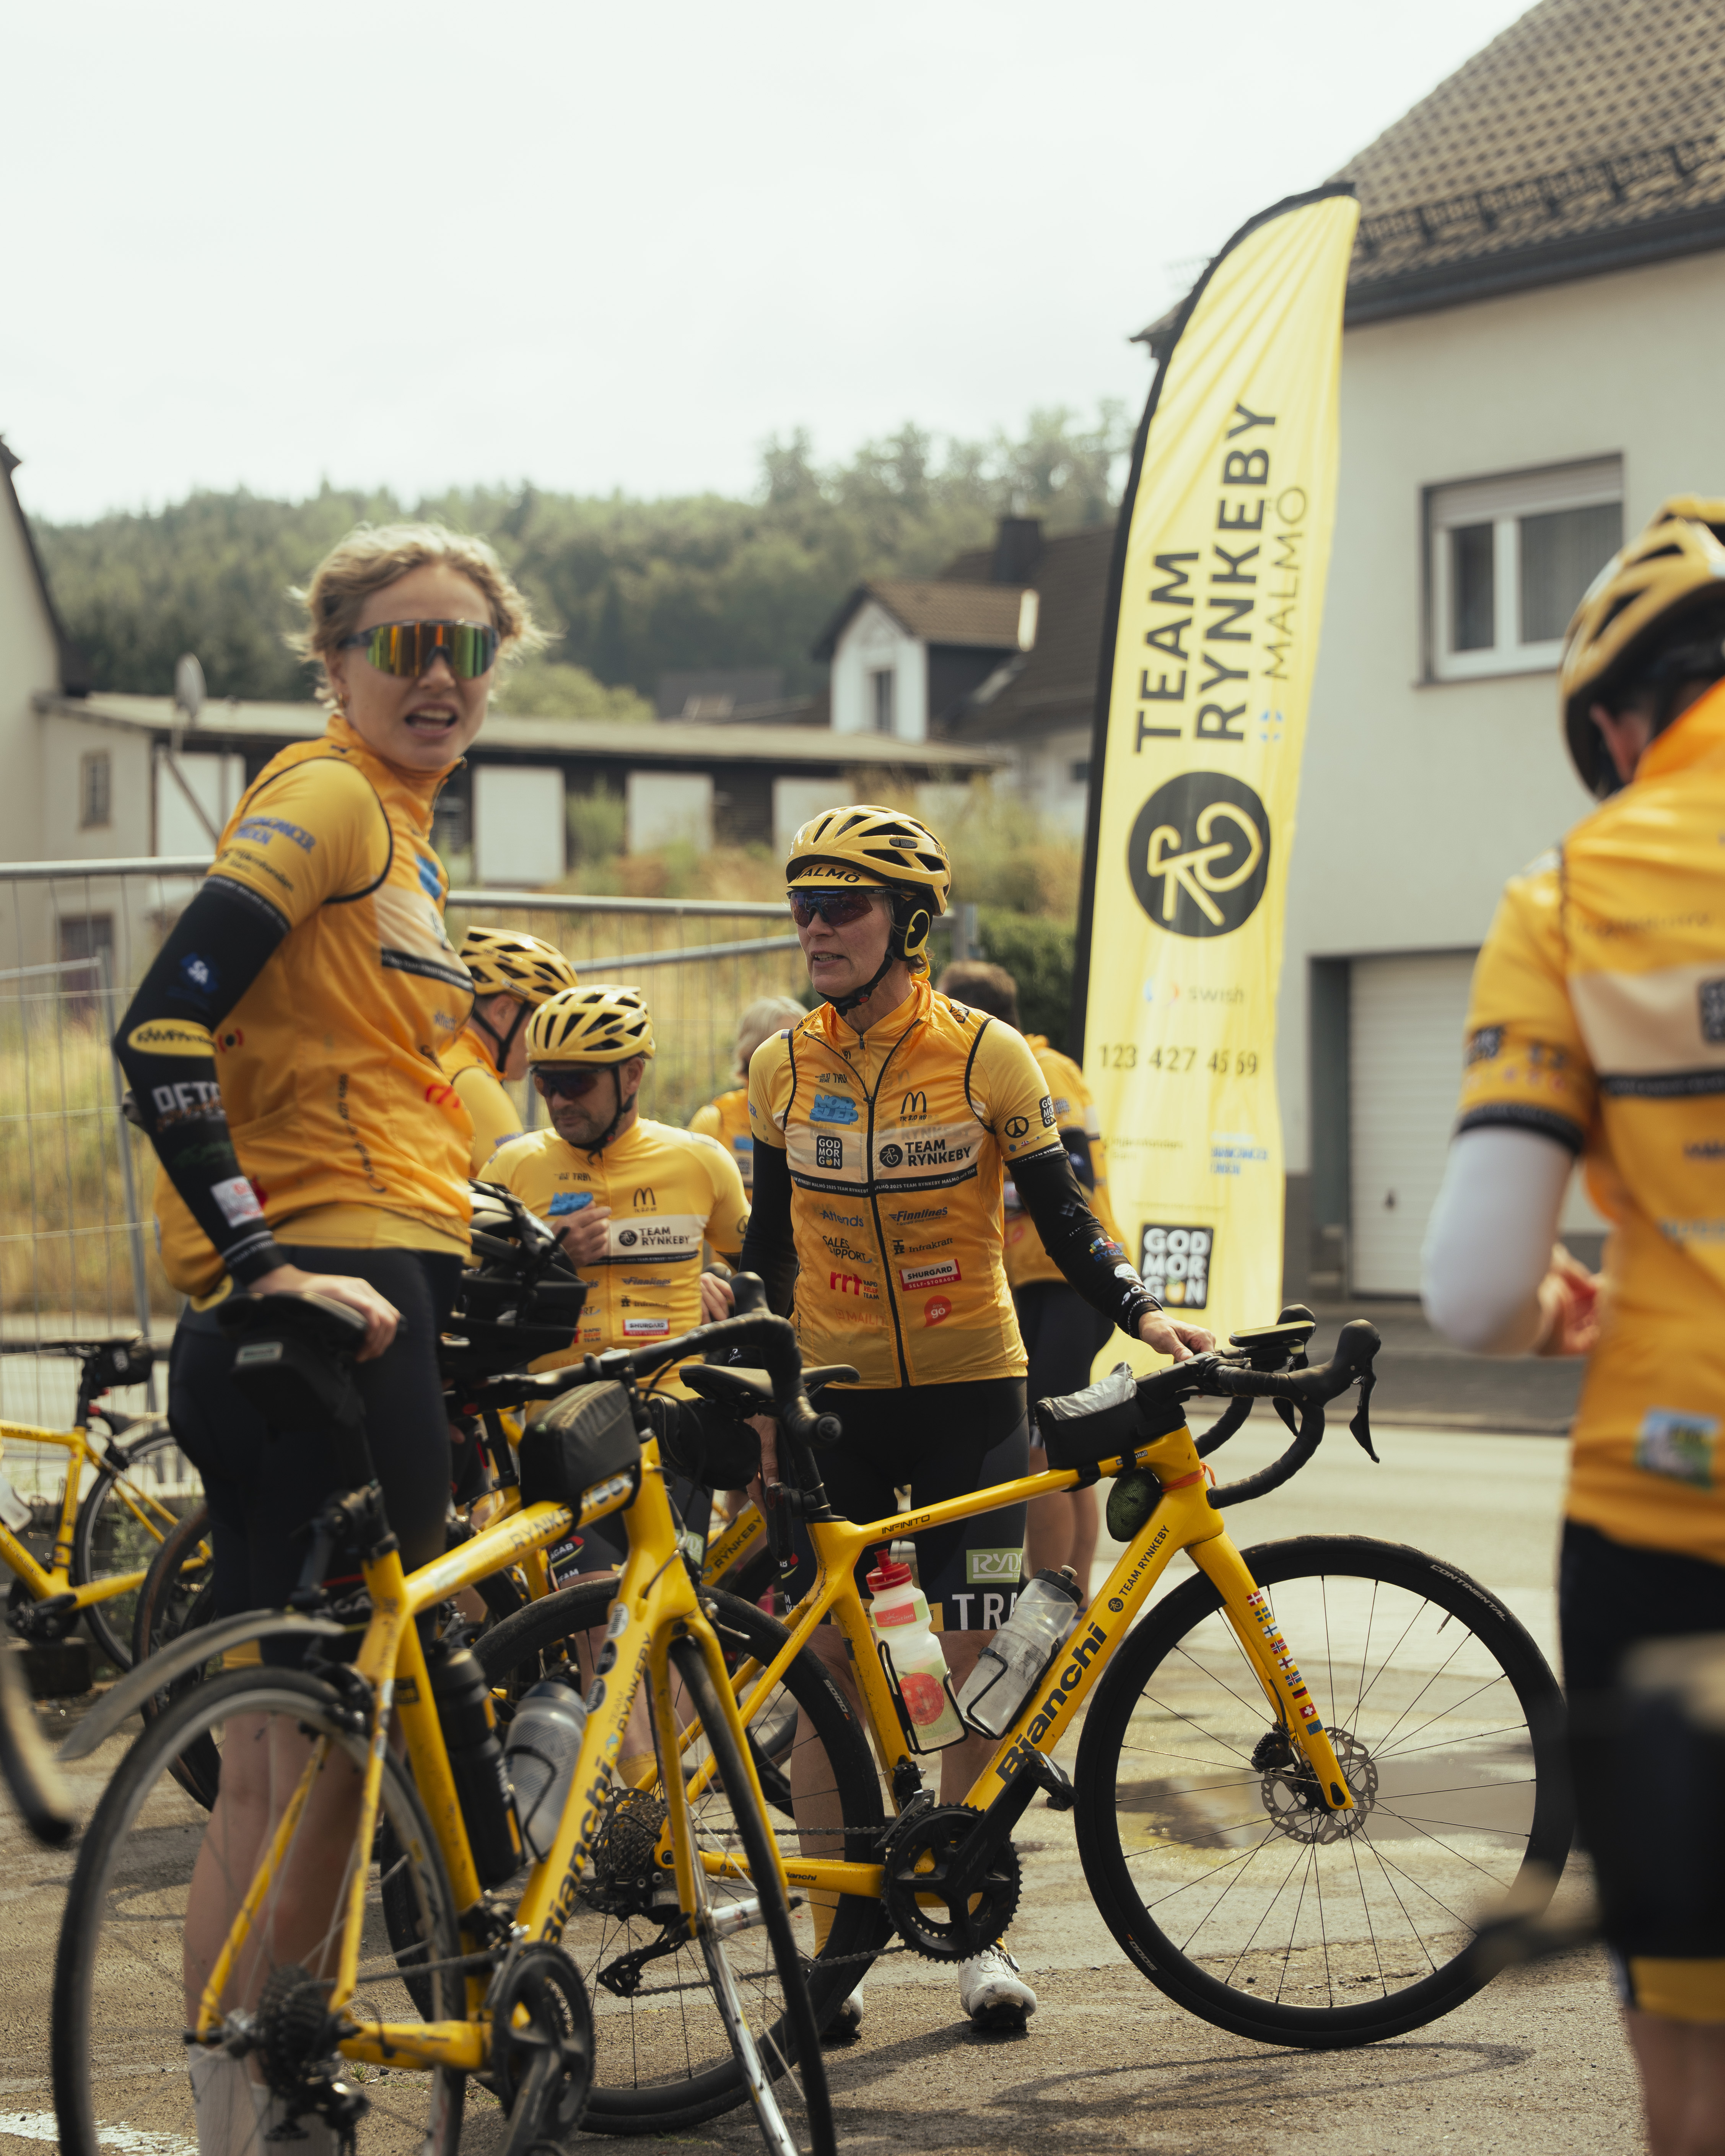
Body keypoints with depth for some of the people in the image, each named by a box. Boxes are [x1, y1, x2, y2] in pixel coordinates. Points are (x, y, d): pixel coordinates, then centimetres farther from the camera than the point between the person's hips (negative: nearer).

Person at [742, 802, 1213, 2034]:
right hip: (832, 1391, 2)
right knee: (824, 1664, -1)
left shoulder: (985, 1054, -7)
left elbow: (1060, 1216, -1)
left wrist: (1141, 1311, -15)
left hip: (970, 1391, -2)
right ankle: (835, 1933, 9)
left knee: (979, 1660, -4)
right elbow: (772, 1239, 11)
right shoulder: (783, 1068, 1)